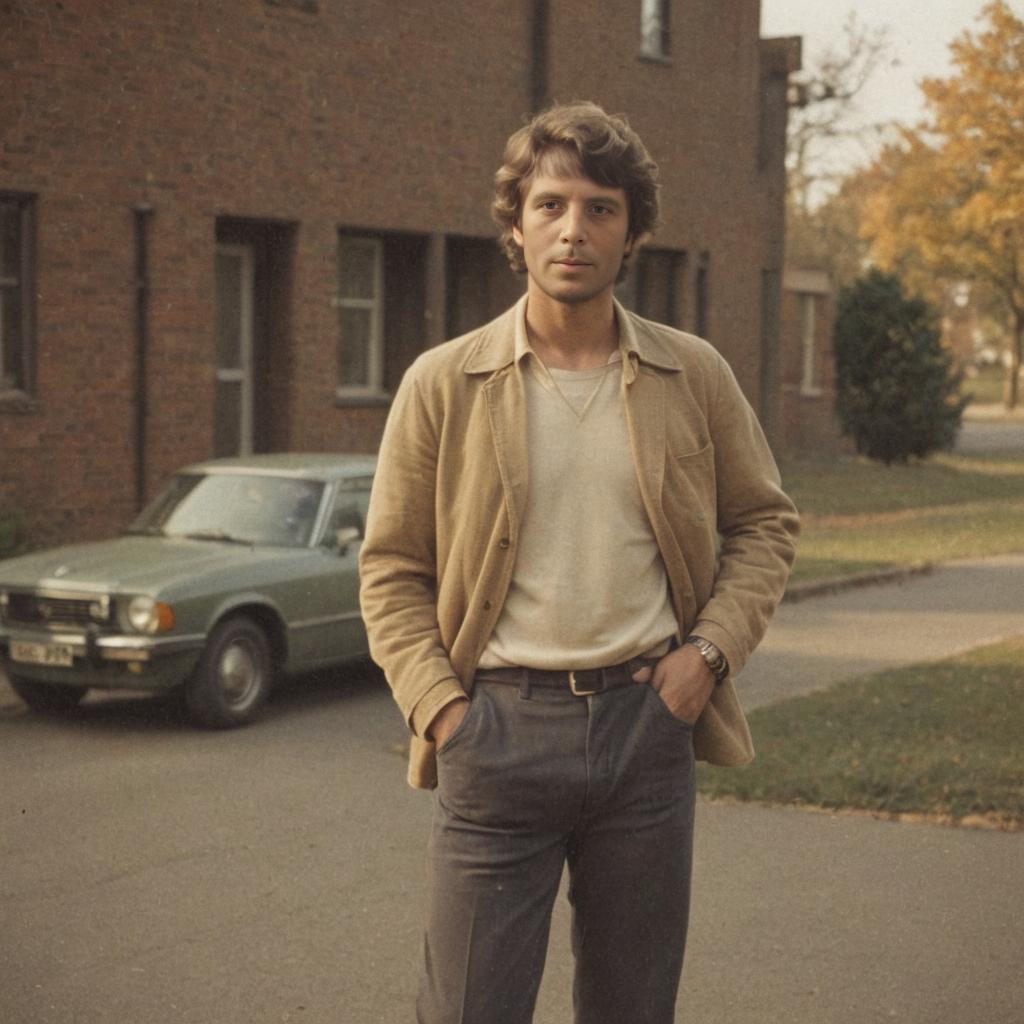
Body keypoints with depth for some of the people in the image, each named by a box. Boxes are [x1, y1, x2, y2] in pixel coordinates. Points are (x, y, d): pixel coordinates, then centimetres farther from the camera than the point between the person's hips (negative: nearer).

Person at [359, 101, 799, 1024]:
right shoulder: (442, 385, 0)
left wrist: (711, 650, -1)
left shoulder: (695, 377, 4)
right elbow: (392, 570, 3)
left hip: (646, 721, 2)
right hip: (498, 727, -2)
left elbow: (765, 522, 14)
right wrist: (438, 706, -8)